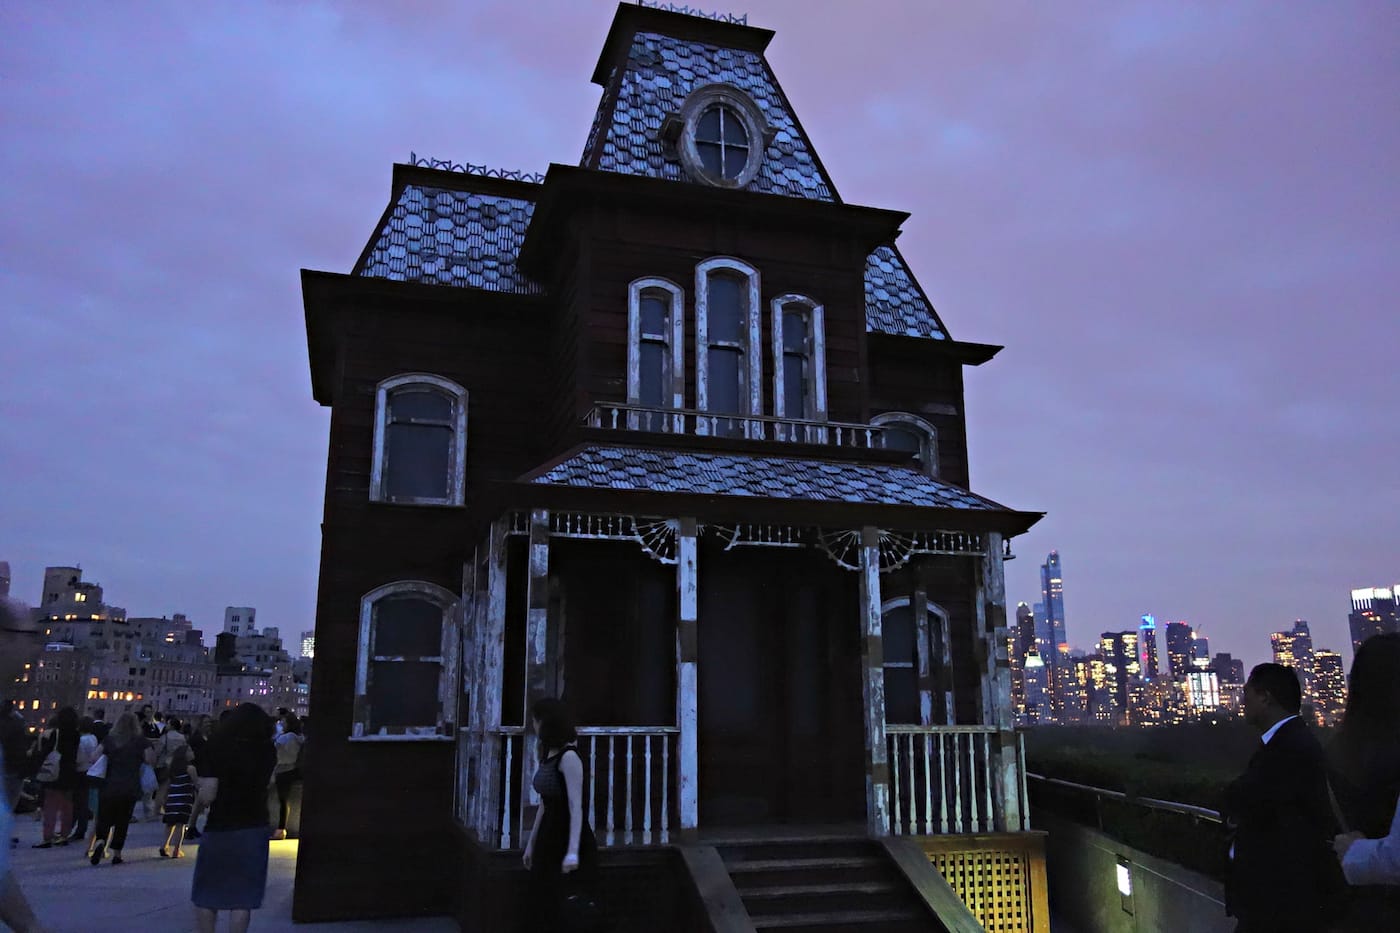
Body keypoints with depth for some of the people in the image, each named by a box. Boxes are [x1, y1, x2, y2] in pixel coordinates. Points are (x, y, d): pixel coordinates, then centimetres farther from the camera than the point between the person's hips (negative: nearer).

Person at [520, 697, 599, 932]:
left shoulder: (568, 757, -16)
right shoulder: (547, 755, 10)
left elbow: (576, 807, -21)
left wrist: (572, 851, -27)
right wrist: (531, 844, 18)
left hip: (564, 838, -8)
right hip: (548, 838, 8)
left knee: (546, 907, -3)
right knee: (538, 908, 10)